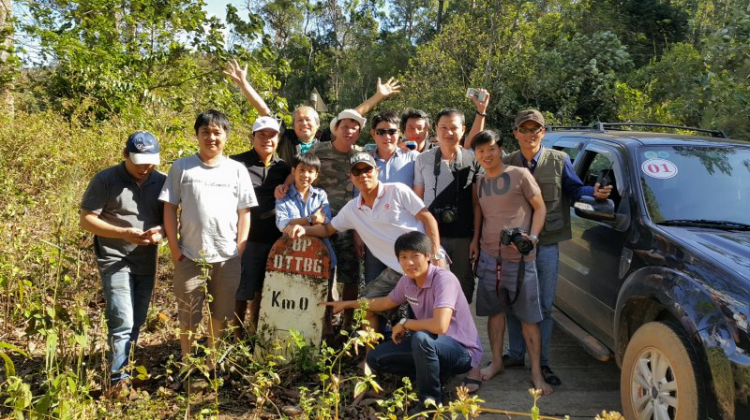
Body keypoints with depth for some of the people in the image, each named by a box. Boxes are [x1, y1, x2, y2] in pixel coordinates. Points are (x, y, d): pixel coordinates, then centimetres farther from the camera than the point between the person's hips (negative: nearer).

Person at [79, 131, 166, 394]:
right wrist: (123, 232, -22)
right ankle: (118, 379, -2)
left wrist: (161, 231, -14)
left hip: (147, 262, 5)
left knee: (137, 322, 14)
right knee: (122, 322, -12)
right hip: (115, 261, -4)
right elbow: (86, 220, -8)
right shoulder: (105, 181, -8)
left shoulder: (161, 182, 3)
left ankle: (124, 366, 31)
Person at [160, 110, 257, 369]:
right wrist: (174, 247, -3)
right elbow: (170, 208, 2)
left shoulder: (237, 170, 5)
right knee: (188, 316, 10)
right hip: (190, 257, -1)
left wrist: (240, 248, 0)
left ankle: (213, 363, 31)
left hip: (227, 258, 1)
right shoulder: (181, 168, 2)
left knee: (221, 315, 13)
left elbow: (244, 212, 6)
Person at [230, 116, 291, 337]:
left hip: (275, 240, 4)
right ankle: (237, 337, 20)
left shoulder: (283, 167, 9)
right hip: (246, 239, -4)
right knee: (242, 291, 5)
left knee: (263, 290, 16)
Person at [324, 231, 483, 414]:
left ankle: (430, 401, -13)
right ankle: (435, 375, 9)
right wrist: (347, 304, 23)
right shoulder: (407, 281, -3)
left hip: (463, 350, -7)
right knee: (376, 358, -1)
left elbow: (440, 326, -39)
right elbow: (386, 303, 19)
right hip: (429, 345, 8)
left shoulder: (444, 279, -26)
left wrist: (404, 324, -22)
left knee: (421, 338, -38)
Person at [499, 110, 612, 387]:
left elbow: (573, 189, 8)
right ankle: (515, 354, 25)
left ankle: (542, 362, 15)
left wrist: (594, 193, -12)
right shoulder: (506, 164, 3)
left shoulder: (559, 160, 1)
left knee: (544, 306, 5)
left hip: (547, 244, -1)